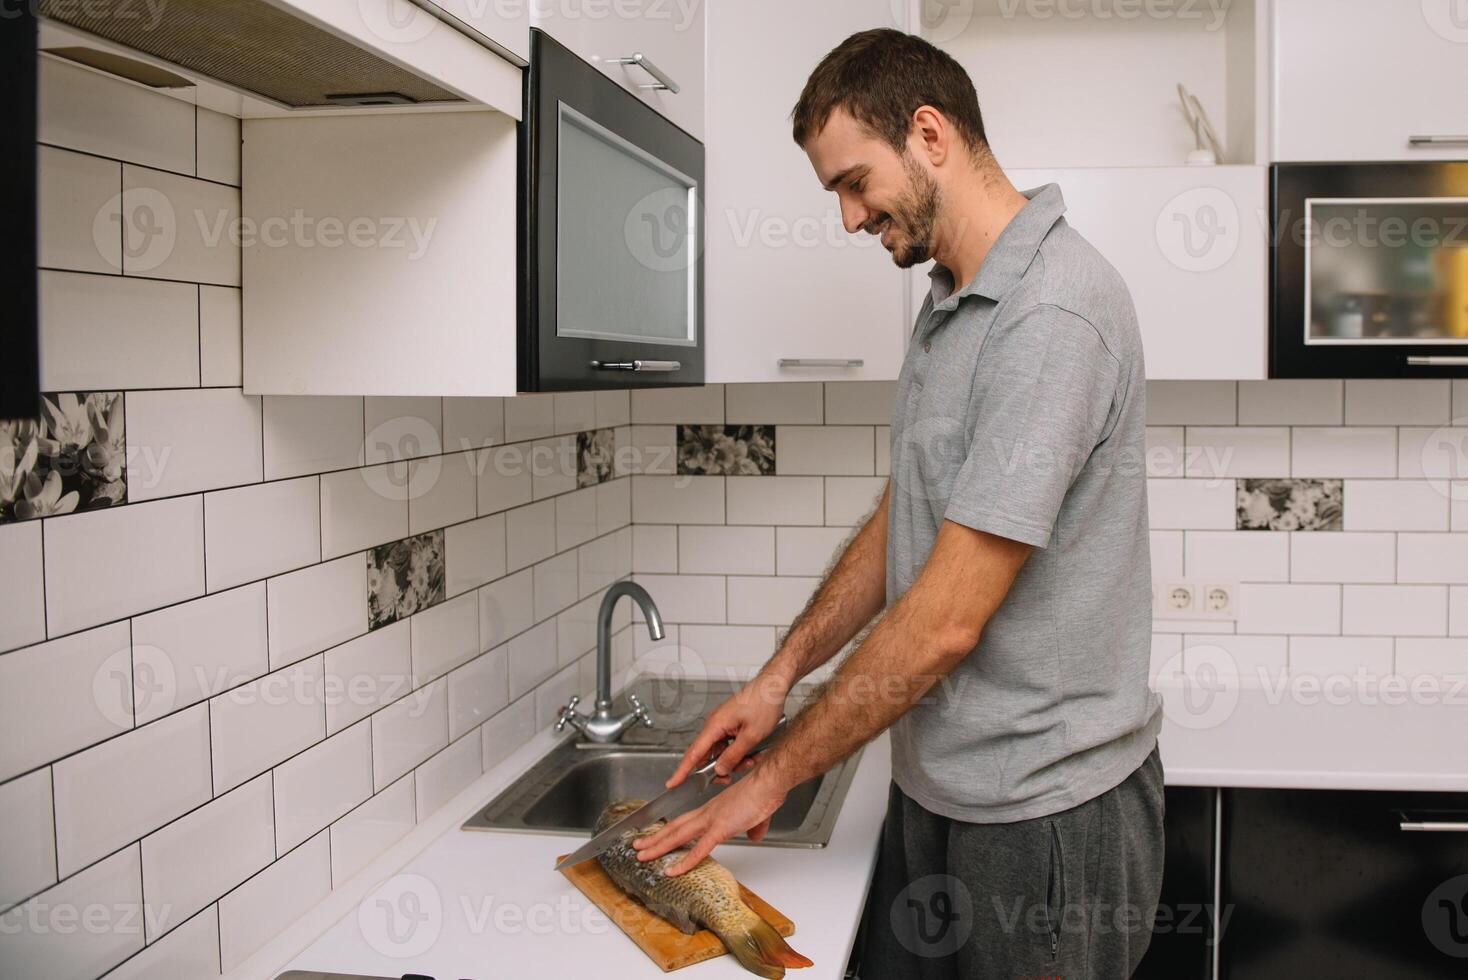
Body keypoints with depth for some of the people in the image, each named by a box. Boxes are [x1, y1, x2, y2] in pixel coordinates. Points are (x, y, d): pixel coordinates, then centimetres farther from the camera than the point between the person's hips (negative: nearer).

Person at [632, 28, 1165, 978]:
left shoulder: (1053, 313, -24)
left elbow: (945, 622, -25)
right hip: (936, 785, 8)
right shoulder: (950, 301, 9)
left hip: (1044, 808, -8)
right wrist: (779, 675, 5)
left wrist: (775, 775, -16)